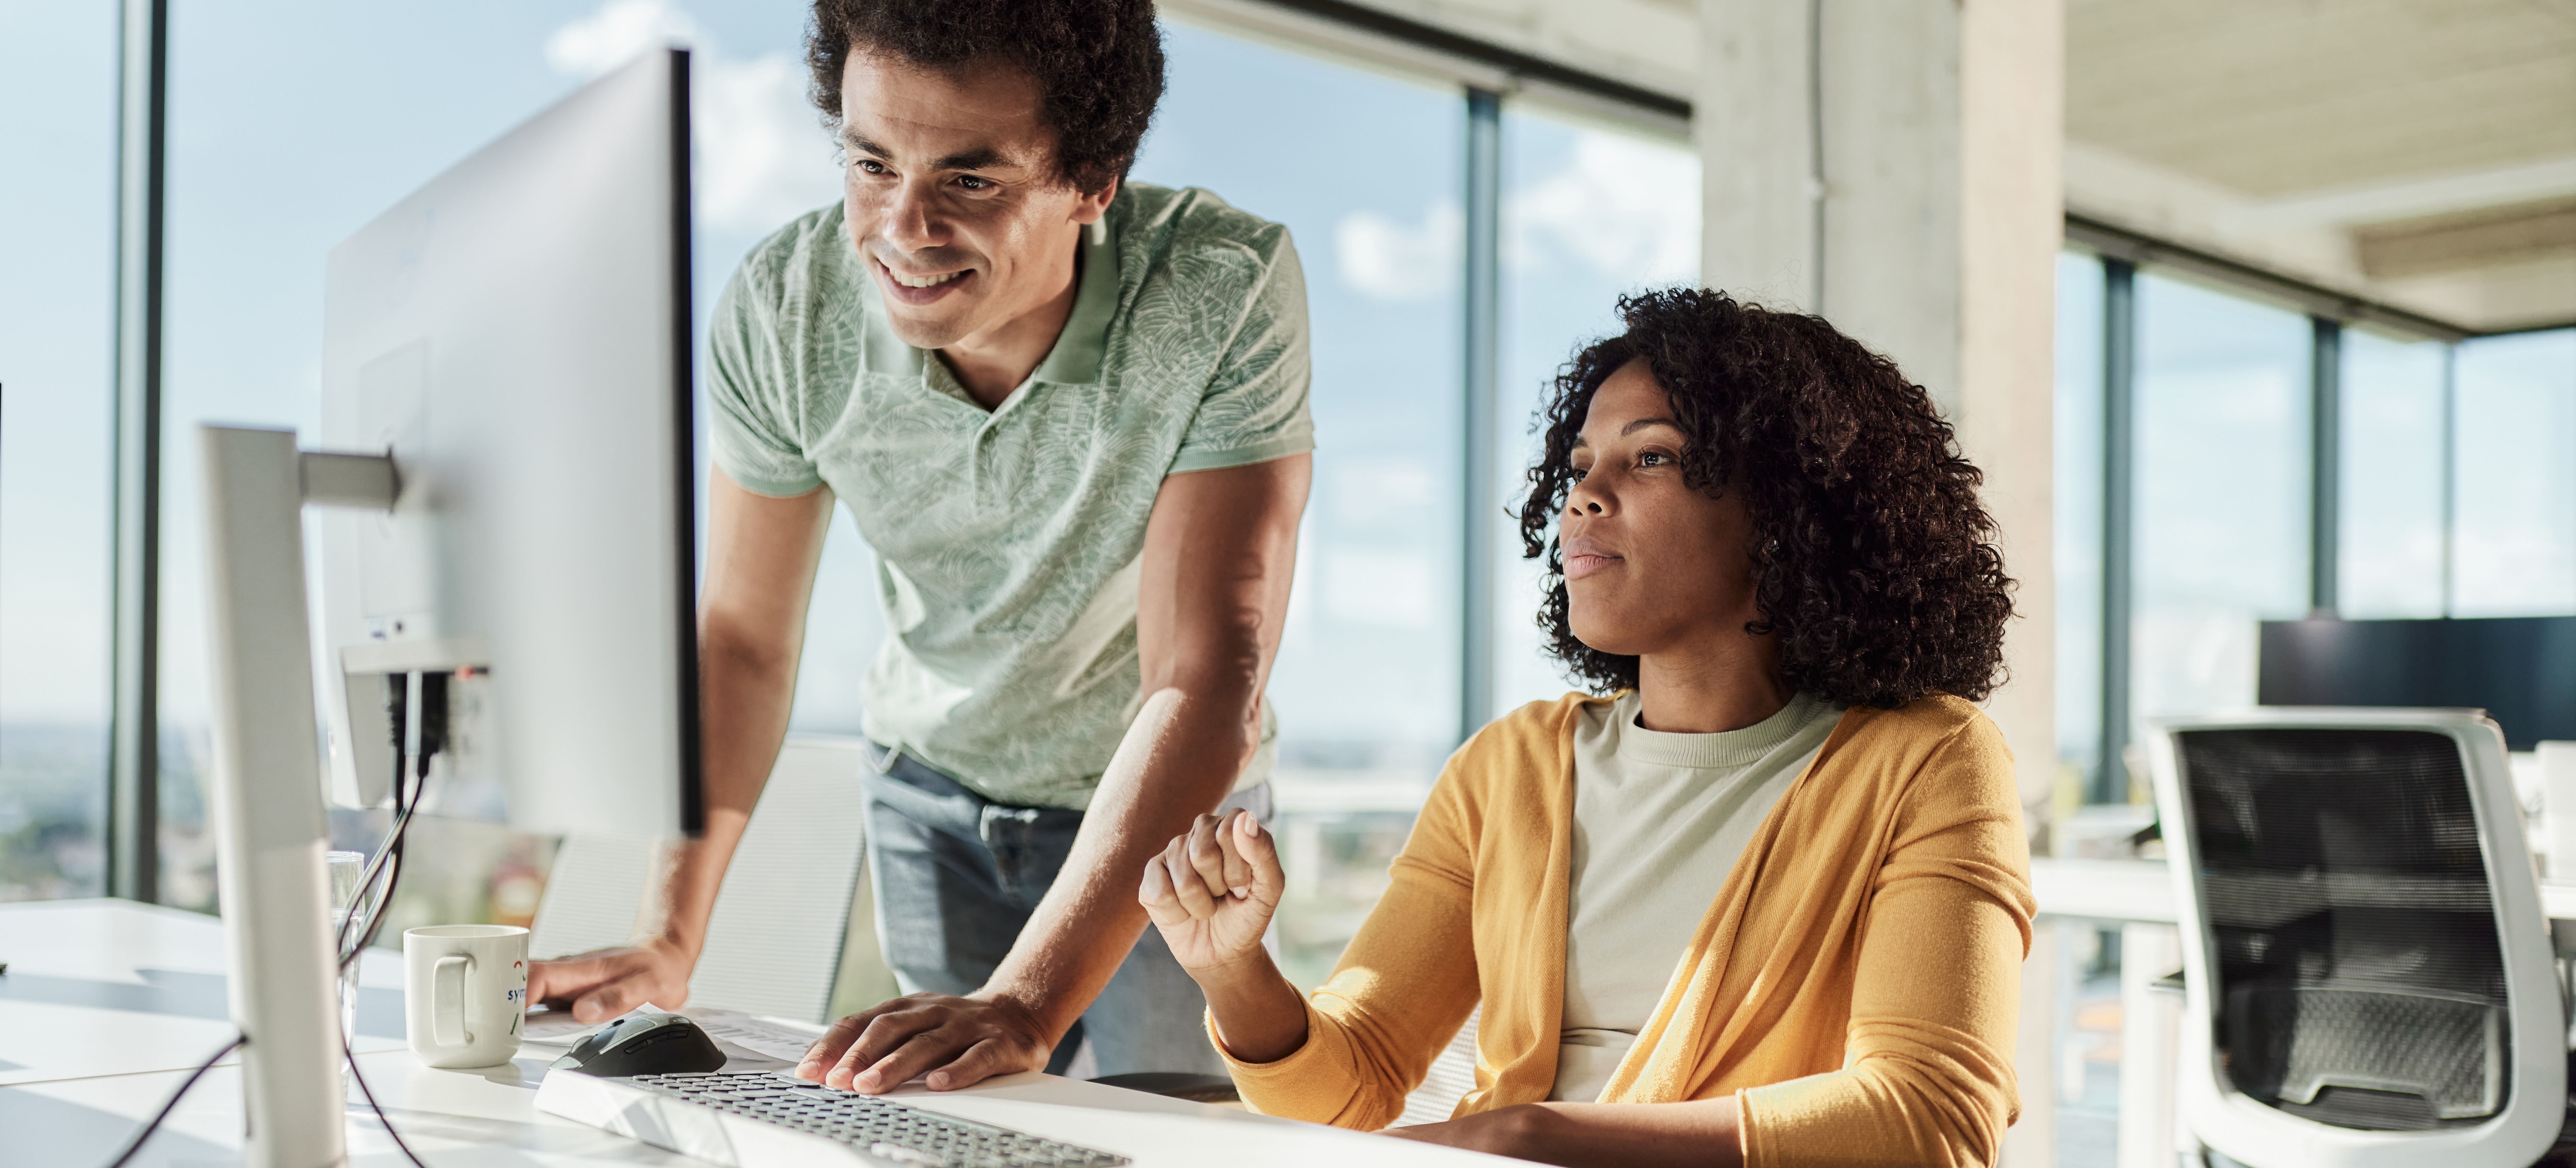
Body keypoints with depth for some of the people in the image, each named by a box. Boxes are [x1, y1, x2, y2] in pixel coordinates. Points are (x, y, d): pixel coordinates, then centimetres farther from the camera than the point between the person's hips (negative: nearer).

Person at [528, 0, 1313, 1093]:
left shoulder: (1227, 290, -32)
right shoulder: (782, 307, -22)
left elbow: (1207, 683, -35)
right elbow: (743, 635, -10)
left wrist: (1025, 1002, -45)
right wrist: (667, 939, -19)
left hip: (1166, 796, -2)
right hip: (935, 784, 2)